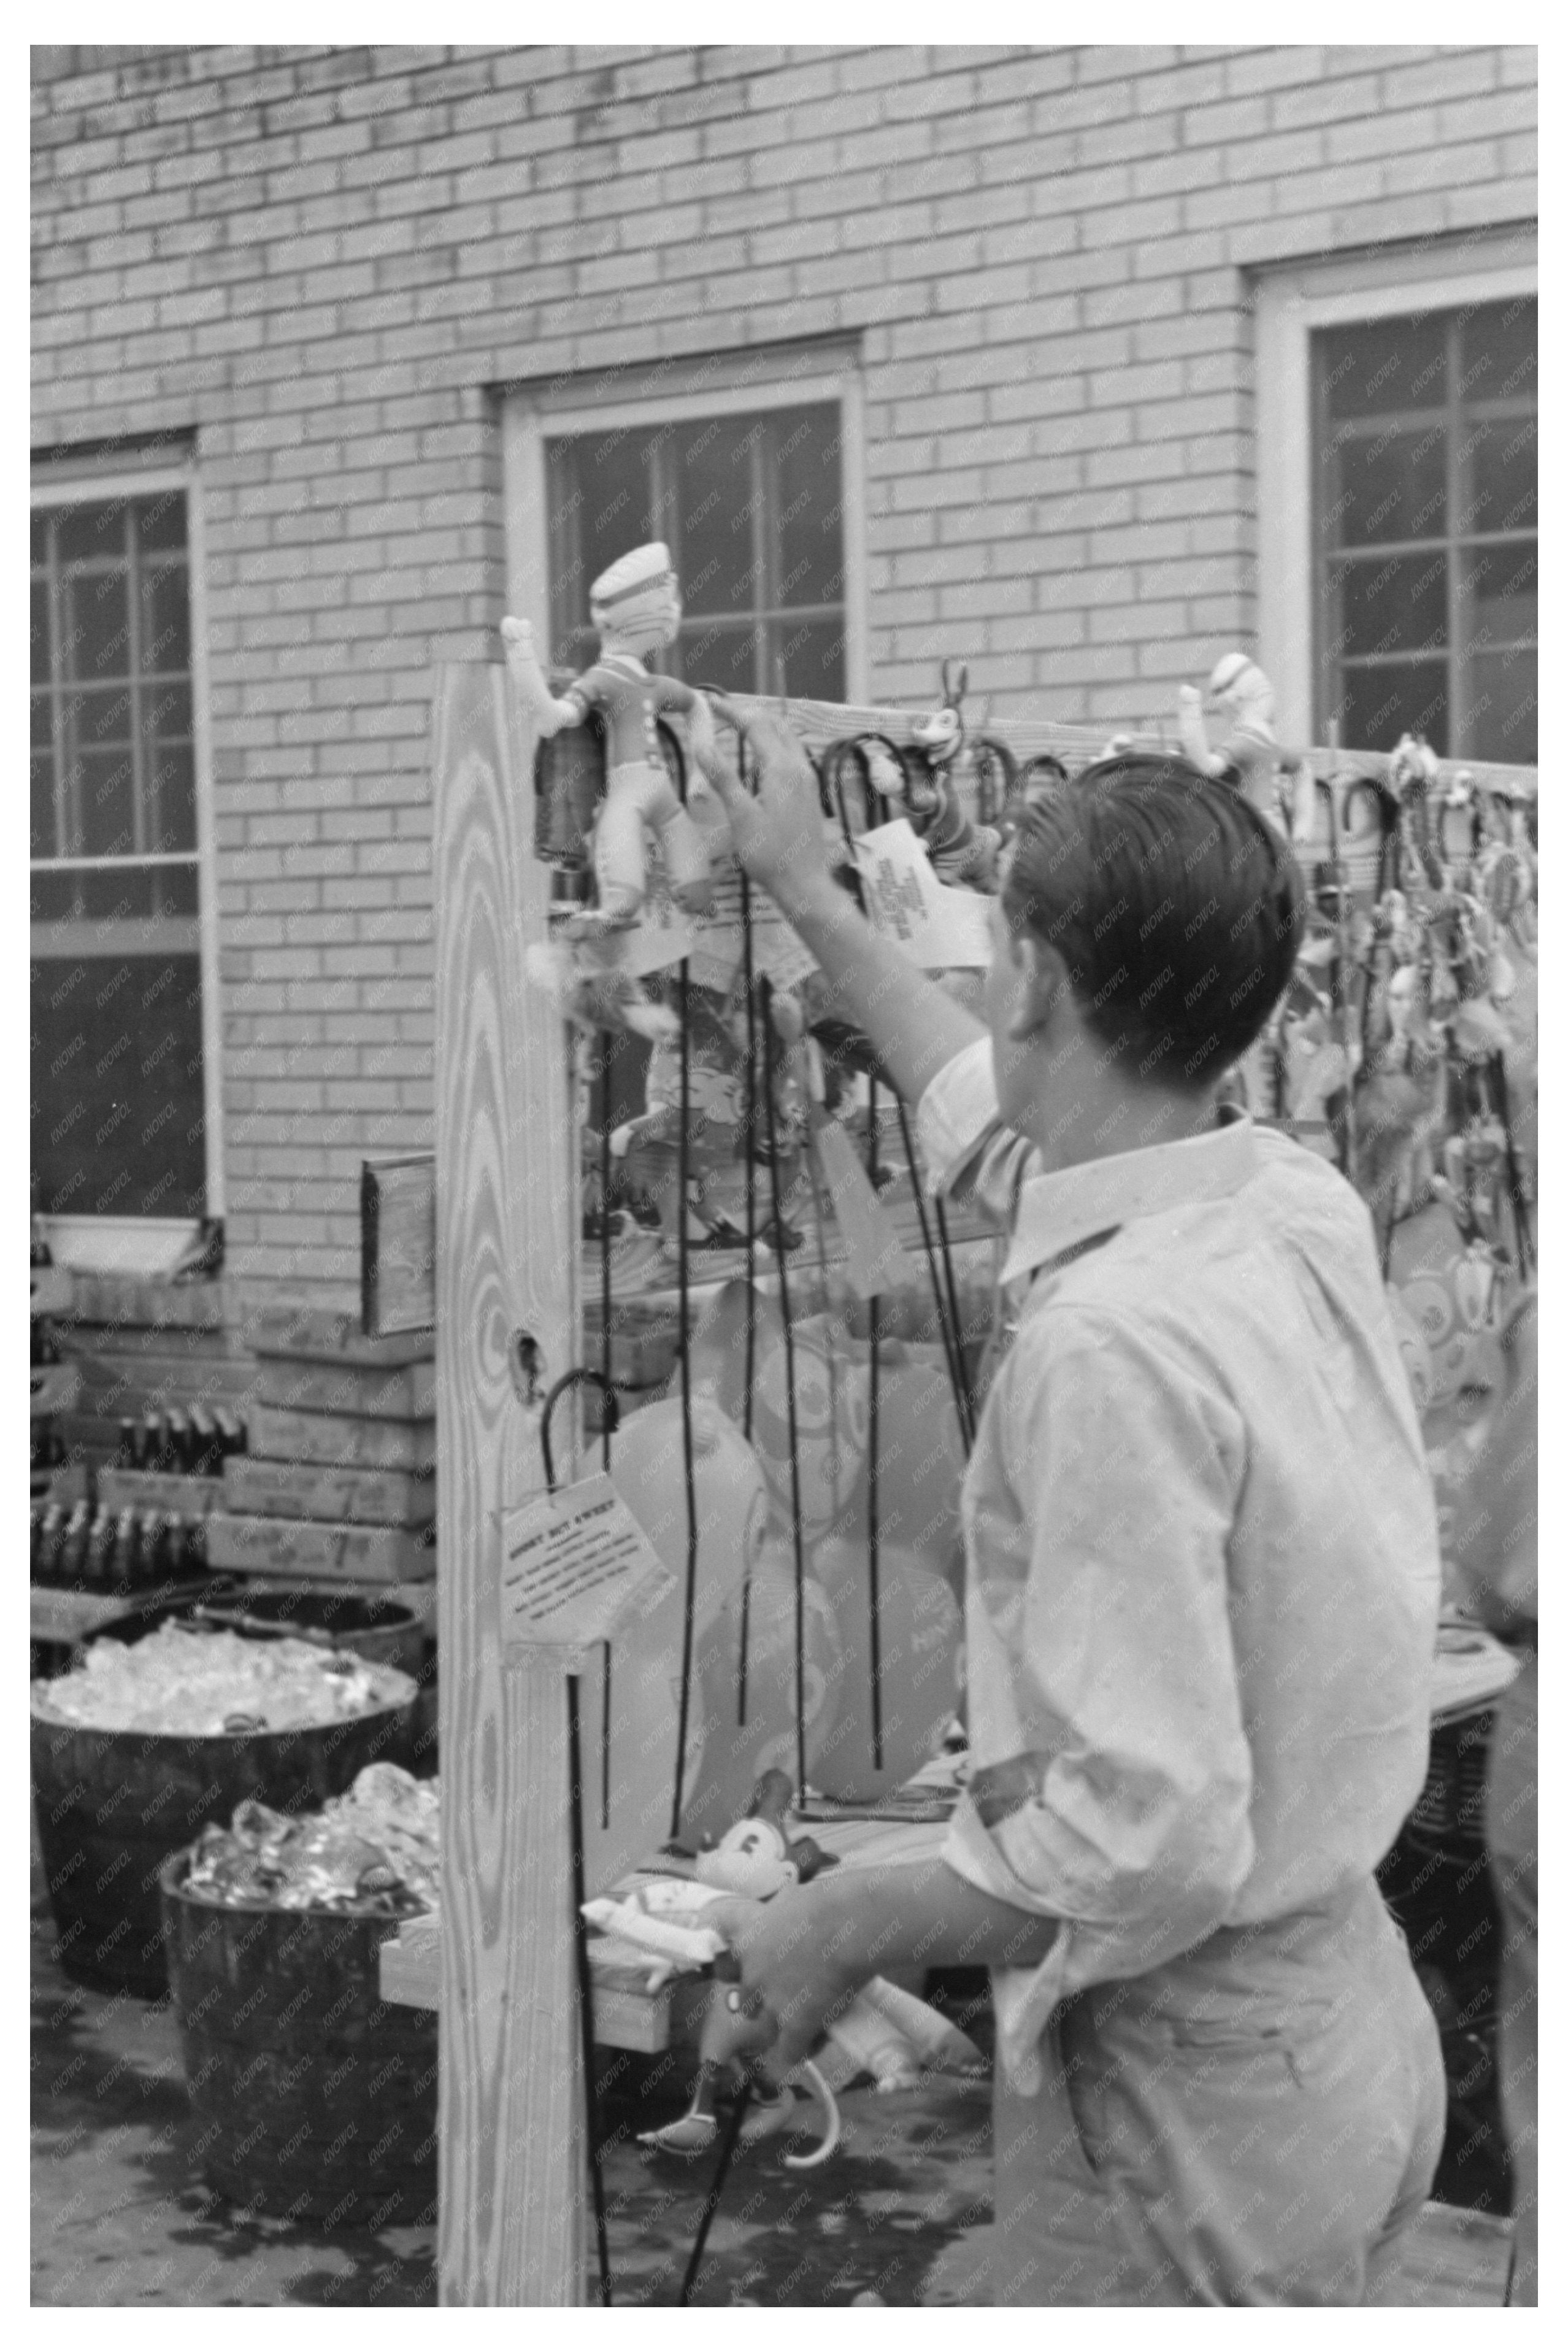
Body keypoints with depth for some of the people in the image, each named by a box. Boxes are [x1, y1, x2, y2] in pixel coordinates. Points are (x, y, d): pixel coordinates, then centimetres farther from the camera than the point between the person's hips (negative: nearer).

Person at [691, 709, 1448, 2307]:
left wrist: (845, 1929, -15)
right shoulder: (1303, 1210, -2)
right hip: (1348, 2010, 8)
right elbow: (1012, 1118, 18)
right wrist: (810, 898, 27)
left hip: (1182, 2079, -8)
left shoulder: (1111, 1346, -29)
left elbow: (1150, 1839, -30)